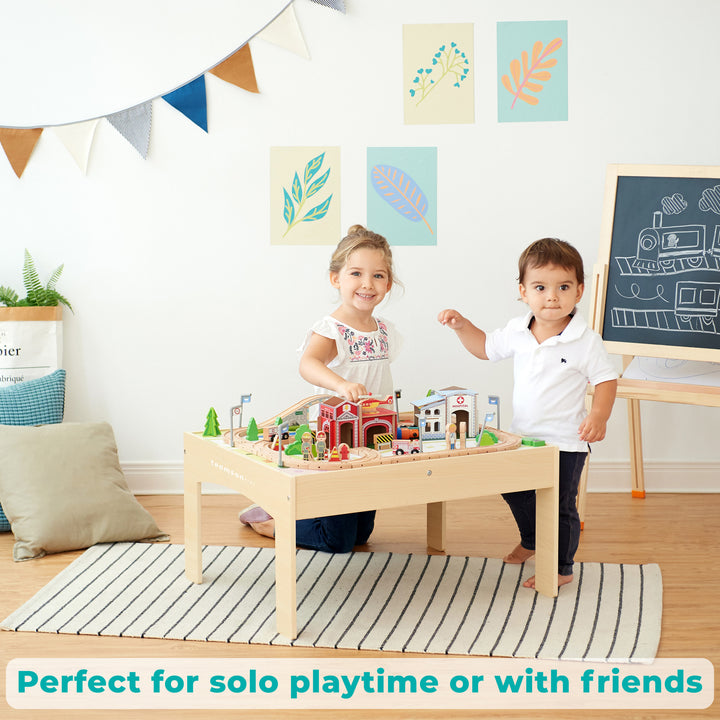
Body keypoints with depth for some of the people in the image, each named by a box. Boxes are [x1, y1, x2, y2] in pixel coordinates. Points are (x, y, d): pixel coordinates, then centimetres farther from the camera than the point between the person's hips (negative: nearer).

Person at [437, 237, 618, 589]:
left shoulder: (585, 340, -17)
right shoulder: (517, 332, -3)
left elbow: (606, 379, -11)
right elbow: (486, 348, 14)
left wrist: (598, 416, -26)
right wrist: (462, 326, 1)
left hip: (565, 441, -6)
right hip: (523, 435, 6)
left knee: (559, 506, 3)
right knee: (516, 492, 24)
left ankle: (561, 568, 23)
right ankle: (531, 541, 52)